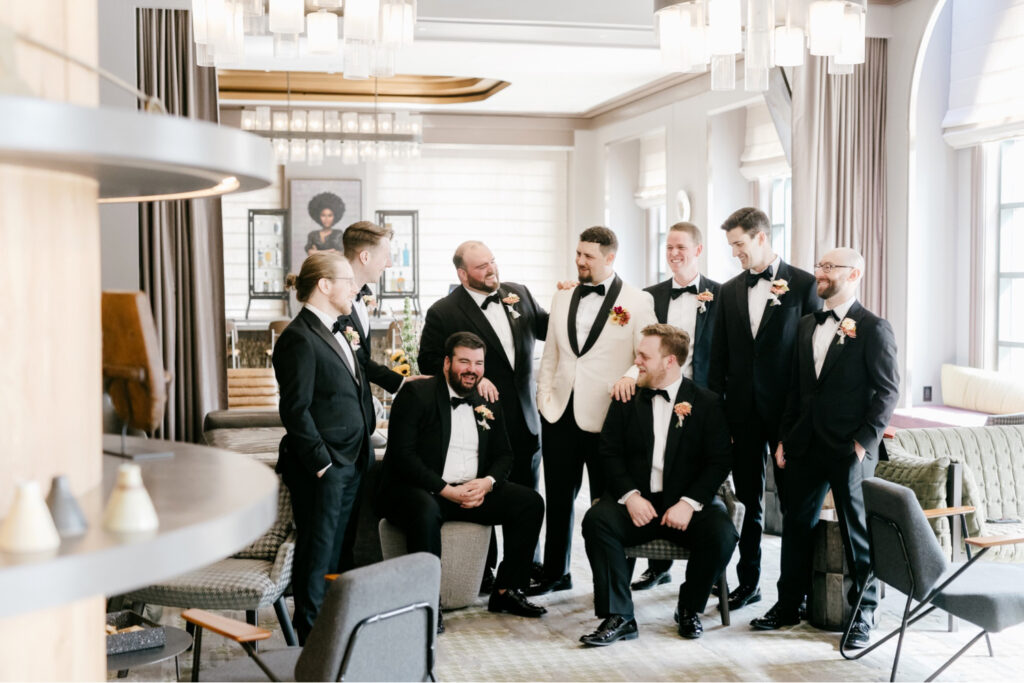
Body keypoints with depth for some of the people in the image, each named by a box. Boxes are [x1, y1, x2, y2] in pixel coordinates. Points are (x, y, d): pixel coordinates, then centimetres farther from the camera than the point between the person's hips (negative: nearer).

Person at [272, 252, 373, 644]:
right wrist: (321, 463, -18)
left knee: (337, 552, 15)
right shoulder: (299, 338, -14)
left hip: (349, 463, 9)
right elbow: (295, 410, -18)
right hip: (320, 468, -9)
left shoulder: (334, 333, 16)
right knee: (316, 552, 0)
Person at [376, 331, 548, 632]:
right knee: (426, 512, -39)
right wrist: (447, 490, -20)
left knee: (530, 502, -9)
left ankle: (506, 591, -1)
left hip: (474, 491, 6)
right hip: (417, 489, -6)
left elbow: (503, 455, 16)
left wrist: (487, 482, -9)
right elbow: (402, 454, -14)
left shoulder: (489, 403, 14)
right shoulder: (416, 394, -6)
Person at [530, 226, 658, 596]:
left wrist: (633, 378, -22)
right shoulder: (562, 298, 14)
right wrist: (544, 397, 7)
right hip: (559, 414, 5)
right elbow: (550, 355, 16)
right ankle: (555, 573, 25)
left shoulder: (637, 302, -1)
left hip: (604, 417, -4)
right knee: (558, 499, 12)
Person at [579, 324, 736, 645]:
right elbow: (610, 453, 2)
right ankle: (618, 617, -21)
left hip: (688, 502, -1)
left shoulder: (706, 403, 1)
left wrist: (689, 502, -18)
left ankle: (690, 609, -1)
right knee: (597, 519, -28)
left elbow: (720, 461, -4)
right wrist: (630, 496, -15)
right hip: (636, 501, 1)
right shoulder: (627, 399, 7)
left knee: (721, 534, -29)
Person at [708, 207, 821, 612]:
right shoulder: (729, 291, 10)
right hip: (743, 409, 4)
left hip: (787, 408, -4)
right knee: (747, 501, 11)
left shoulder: (803, 284, -3)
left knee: (795, 501, 4)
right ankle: (748, 582, 21)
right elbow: (719, 356, 11)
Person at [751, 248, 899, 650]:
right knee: (796, 525, 11)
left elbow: (888, 391, -9)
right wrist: (785, 437, 12)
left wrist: (865, 441, -15)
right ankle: (788, 605, 23)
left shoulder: (873, 328, -7)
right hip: (806, 446, 6)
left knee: (857, 532, 3)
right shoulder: (807, 325, 13)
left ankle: (862, 614, 17)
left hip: (849, 449, -6)